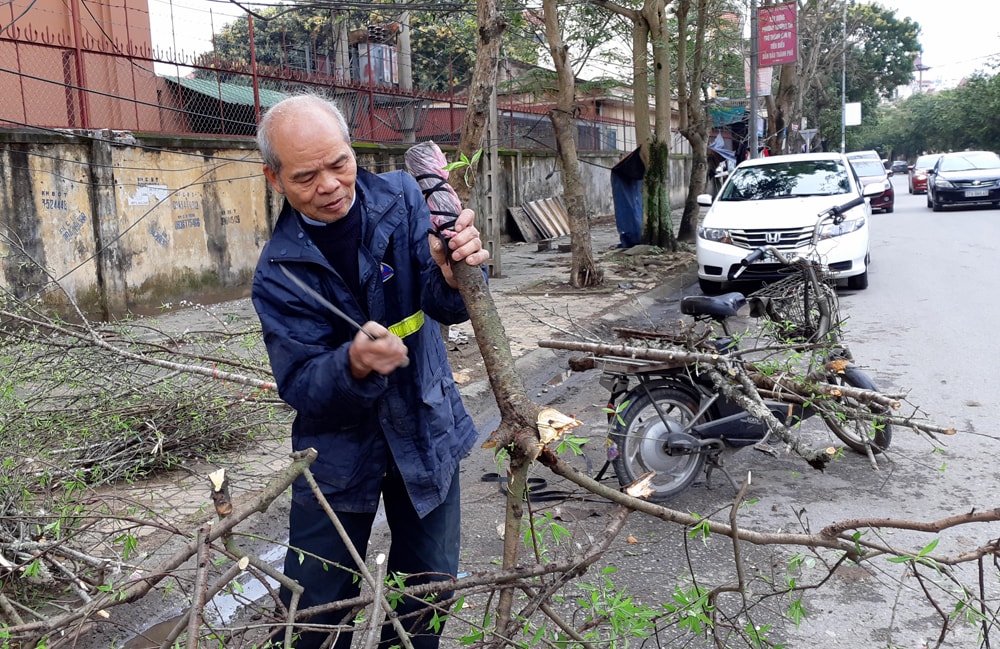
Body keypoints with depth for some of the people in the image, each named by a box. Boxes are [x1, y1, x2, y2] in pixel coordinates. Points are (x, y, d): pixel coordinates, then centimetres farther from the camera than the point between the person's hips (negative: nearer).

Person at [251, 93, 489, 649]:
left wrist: (453, 274, -45)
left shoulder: (402, 198, -12)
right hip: (340, 447, -1)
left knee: (426, 595, 15)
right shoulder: (279, 272, -14)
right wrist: (355, 365, -39)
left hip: (428, 430, 2)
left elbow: (446, 307, -22)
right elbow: (300, 386, -18)